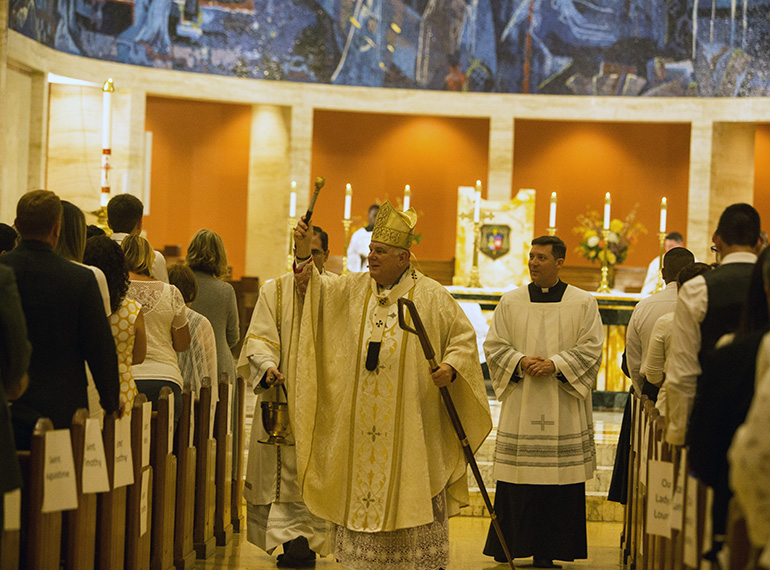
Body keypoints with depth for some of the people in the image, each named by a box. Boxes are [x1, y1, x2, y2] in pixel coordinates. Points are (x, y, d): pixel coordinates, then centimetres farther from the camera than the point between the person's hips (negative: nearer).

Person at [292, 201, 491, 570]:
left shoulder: (430, 296, -2)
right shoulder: (353, 289, 9)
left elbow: (463, 335, 0)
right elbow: (315, 299, 2)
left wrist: (452, 367, -18)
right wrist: (304, 255, -11)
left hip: (408, 425, -4)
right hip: (359, 424, 4)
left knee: (411, 493, -3)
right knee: (359, 490, 5)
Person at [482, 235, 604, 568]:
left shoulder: (583, 303, 3)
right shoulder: (511, 302, 8)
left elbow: (591, 348, -3)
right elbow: (494, 345, 6)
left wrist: (556, 364, -15)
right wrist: (520, 362, -11)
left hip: (563, 409, -1)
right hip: (520, 406, 1)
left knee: (559, 480, -2)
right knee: (515, 480, 0)